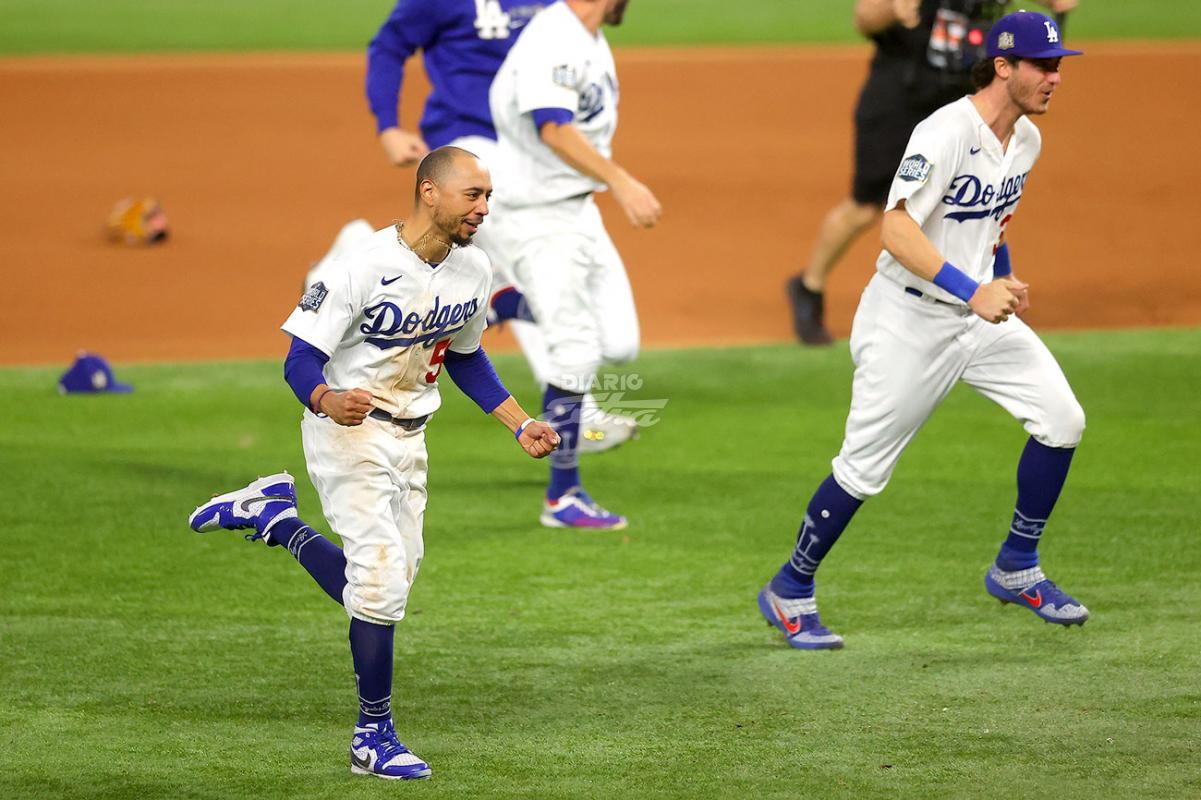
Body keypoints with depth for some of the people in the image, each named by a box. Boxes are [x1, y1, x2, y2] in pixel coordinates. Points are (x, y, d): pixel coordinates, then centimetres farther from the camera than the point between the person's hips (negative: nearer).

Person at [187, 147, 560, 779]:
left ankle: (275, 516, 29)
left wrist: (519, 424, 8)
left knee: (385, 583, 11)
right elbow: (301, 359, -21)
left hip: (408, 438, 8)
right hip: (348, 431, -7)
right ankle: (374, 739, -4)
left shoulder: (472, 269, -1)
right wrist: (329, 401, -42)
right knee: (383, 575, -16)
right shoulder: (364, 266, -23)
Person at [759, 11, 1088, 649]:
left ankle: (1016, 570, 14)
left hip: (981, 312, 8)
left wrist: (1005, 278, 15)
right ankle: (789, 592, 16)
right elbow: (897, 228, -32)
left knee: (1062, 421, -2)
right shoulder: (945, 133, -23)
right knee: (864, 469, -2)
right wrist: (972, 290, -39)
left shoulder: (1026, 139, 4)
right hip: (909, 321, -8)